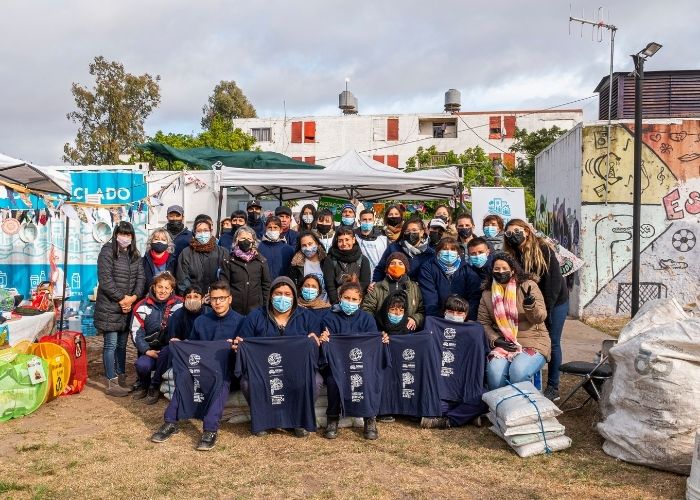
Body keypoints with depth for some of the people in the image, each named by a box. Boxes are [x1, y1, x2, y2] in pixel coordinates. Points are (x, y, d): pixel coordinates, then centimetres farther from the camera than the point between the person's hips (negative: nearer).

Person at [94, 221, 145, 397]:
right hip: (110, 308, -6)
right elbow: (105, 280, -15)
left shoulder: (135, 255, 12)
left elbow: (140, 278, 6)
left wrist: (133, 297, -10)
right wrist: (121, 299, -14)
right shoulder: (107, 252, -8)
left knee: (122, 344, 13)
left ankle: (121, 378, 22)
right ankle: (112, 383, 1)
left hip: (128, 307, 6)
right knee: (111, 344, -3)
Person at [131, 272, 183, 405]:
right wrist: (146, 350, -12)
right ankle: (143, 385, 10)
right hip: (149, 348, 1)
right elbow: (136, 331, -1)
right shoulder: (143, 306, 0)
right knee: (142, 365, -27)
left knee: (166, 353, -34)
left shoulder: (178, 305, -5)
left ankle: (155, 387, -9)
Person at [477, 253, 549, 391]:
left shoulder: (528, 285, -1)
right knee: (494, 371, -28)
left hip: (532, 342, -2)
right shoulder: (487, 294, 9)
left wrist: (531, 306, -27)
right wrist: (495, 340, -7)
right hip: (503, 344, 2)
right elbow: (483, 322, 8)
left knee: (518, 371, -31)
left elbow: (540, 318, -6)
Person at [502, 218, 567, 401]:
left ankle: (553, 387, 10)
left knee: (553, 343, 1)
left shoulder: (544, 249, -17)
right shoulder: (512, 254, -4)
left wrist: (546, 308, -19)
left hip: (555, 302, -4)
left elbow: (554, 280, -18)